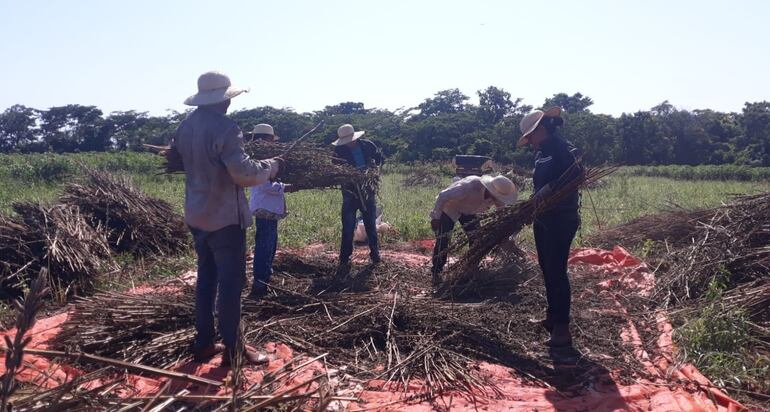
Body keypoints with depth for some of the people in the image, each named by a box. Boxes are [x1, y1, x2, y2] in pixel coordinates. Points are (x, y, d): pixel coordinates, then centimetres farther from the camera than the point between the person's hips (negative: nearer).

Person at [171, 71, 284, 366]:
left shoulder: (185, 127, 7)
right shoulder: (224, 127, -18)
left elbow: (176, 158, 20)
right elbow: (243, 173, -22)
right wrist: (271, 166, -7)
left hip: (196, 214, 8)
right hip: (224, 216, -8)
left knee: (207, 277, 16)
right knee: (231, 281, -1)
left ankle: (203, 343, 22)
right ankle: (233, 350, 5)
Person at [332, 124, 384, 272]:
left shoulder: (368, 145, -4)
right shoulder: (339, 151, -10)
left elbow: (380, 158, 11)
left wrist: (374, 166, -8)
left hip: (368, 192, 2)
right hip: (350, 193, -2)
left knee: (371, 224, 16)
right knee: (348, 228, -3)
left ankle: (375, 252, 34)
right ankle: (344, 260, 4)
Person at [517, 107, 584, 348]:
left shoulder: (563, 149, -14)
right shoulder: (541, 153, 14)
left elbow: (577, 175, -29)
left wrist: (549, 188, -33)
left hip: (562, 219, -9)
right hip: (543, 218, 10)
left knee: (556, 271, -9)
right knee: (546, 269, 15)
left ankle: (562, 328, -3)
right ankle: (552, 317, 28)